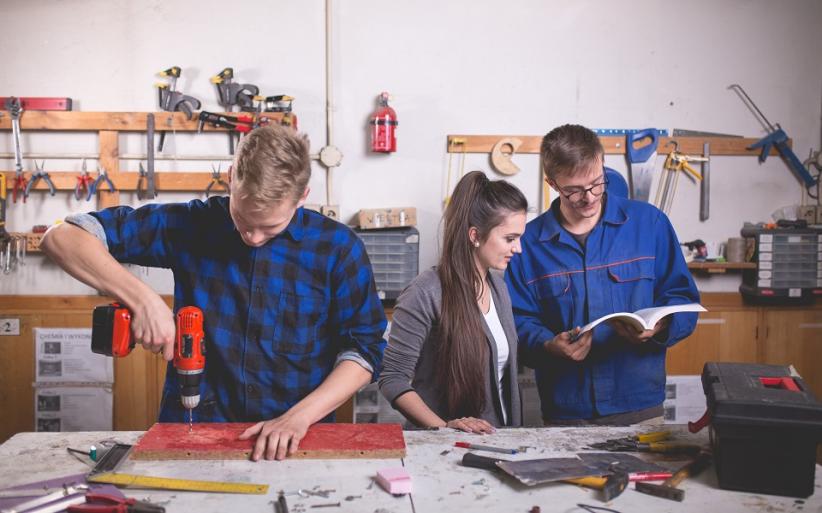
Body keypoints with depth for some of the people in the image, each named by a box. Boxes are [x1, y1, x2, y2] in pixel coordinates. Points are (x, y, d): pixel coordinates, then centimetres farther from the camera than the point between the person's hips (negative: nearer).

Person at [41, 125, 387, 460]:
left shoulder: (337, 246, -1)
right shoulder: (192, 224, 0)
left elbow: (365, 349, 1)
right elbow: (62, 237, 0)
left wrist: (298, 417, -12)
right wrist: (143, 298, -15)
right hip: (191, 437, 0)